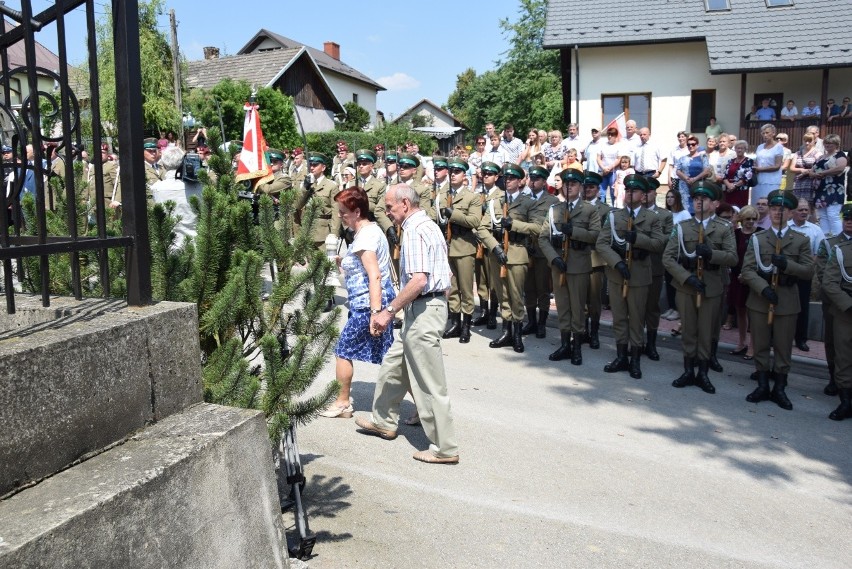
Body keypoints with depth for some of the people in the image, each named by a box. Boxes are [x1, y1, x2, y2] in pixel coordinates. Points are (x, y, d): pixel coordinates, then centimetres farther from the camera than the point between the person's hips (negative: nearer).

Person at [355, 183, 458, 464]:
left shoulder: (414, 230, -16)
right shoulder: (429, 226, 15)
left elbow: (418, 280, -27)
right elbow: (442, 274, 18)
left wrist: (389, 311, -21)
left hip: (423, 310, -11)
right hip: (434, 303, 11)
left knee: (429, 383, -2)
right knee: (393, 364, 22)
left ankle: (445, 448, 8)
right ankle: (384, 421, 39)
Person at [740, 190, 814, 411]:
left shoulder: (801, 240, 5)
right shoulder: (757, 239, 6)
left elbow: (809, 271, -2)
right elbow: (747, 270, -3)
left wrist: (787, 264, -20)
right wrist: (763, 288, -18)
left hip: (787, 301, -1)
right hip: (759, 300, 1)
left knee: (783, 347, 5)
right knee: (760, 345, 7)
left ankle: (779, 389, 16)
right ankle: (762, 386, 17)